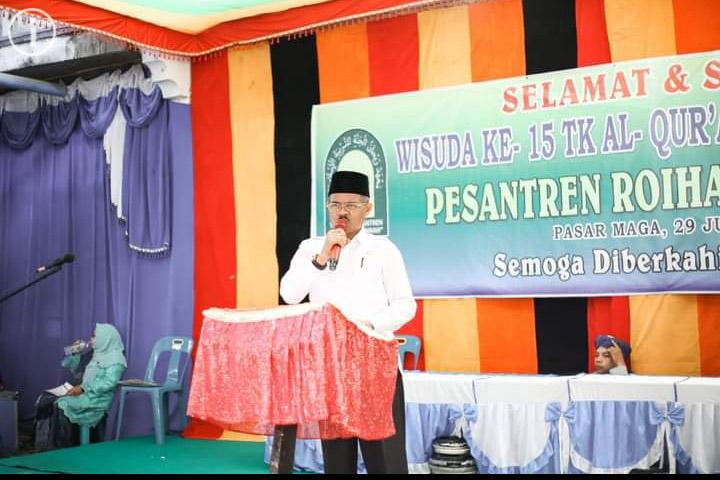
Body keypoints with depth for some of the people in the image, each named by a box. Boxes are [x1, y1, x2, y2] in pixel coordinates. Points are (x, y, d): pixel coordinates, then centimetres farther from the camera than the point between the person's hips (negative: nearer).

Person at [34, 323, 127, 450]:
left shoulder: (116, 358, -7)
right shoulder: (97, 355, 21)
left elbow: (109, 382, -22)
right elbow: (74, 368, 28)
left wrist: (83, 388, -24)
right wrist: (75, 353, 11)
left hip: (97, 399, -9)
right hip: (84, 393, 9)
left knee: (61, 406, -28)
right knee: (46, 400, -10)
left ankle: (63, 447, -20)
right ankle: (46, 444, -16)